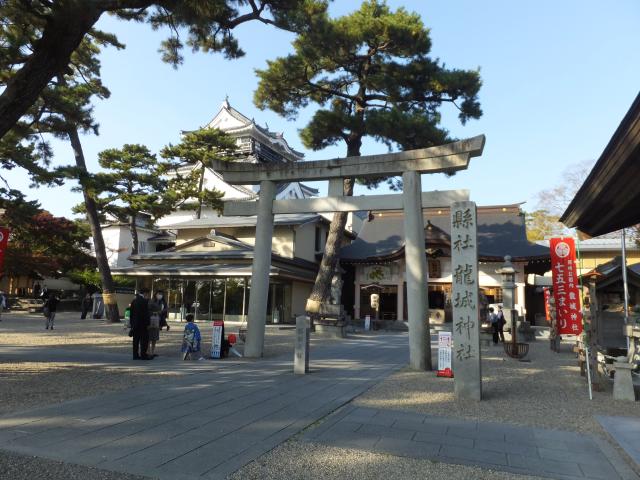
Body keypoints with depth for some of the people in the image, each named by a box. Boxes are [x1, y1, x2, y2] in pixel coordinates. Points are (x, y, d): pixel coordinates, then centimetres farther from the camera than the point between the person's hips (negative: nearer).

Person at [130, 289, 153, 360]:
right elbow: (146, 314, -15)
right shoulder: (144, 301, -13)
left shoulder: (134, 301, 11)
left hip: (135, 323, 8)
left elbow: (131, 312, 15)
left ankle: (135, 355, 13)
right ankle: (143, 355, -1)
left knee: (136, 340, 11)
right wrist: (148, 323, -10)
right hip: (142, 324, -8)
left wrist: (132, 323, 19)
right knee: (144, 340, -1)